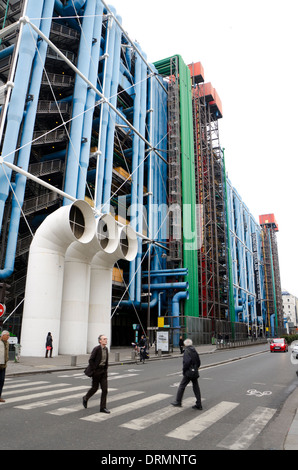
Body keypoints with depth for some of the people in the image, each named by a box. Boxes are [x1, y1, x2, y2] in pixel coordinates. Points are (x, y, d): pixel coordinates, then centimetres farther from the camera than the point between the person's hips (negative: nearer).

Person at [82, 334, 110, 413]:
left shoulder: (106, 349, 4)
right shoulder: (97, 349, -16)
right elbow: (91, 360, -16)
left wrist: (105, 369, 11)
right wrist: (93, 370, -14)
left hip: (103, 371, 6)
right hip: (96, 371, -6)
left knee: (105, 389, 1)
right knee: (95, 388, 9)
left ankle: (103, 407, 10)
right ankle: (85, 398, 38)